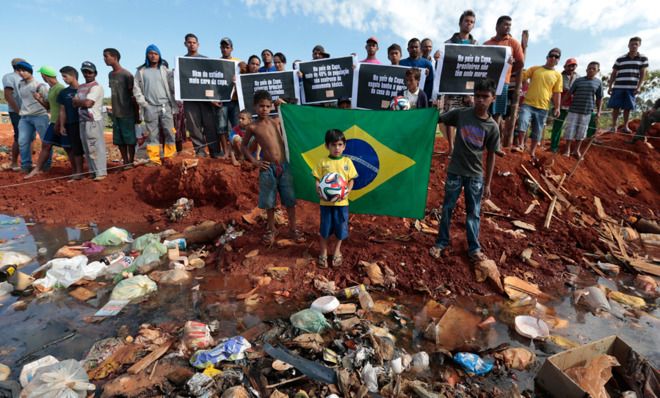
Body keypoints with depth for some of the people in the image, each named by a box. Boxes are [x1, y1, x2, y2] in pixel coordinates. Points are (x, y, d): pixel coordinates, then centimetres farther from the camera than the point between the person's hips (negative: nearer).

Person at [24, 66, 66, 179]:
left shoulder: (60, 88, -13)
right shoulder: (51, 89, 17)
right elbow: (49, 106, 25)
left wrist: (58, 125, -17)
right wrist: (40, 99, 6)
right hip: (54, 123, 9)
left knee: (68, 148, -5)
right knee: (45, 145, 13)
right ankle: (38, 169, 22)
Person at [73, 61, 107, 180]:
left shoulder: (96, 87, -7)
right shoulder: (80, 87, 18)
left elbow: (88, 103, -16)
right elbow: (74, 104, 12)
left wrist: (77, 101, 2)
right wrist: (82, 102, -6)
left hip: (94, 121, -8)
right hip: (83, 121, 8)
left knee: (97, 147, -8)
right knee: (87, 148, 11)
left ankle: (101, 172, -5)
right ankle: (93, 171, 19)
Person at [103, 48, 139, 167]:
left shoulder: (126, 75, -8)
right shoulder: (110, 75, 14)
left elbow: (133, 96, -8)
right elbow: (113, 94, 17)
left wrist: (137, 115, -8)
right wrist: (113, 111, 17)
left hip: (127, 114, -7)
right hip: (115, 114, 7)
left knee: (130, 139, -1)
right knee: (119, 140, 8)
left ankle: (131, 162, 8)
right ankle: (125, 162, 16)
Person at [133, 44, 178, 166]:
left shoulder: (165, 70, 10)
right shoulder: (141, 71, 9)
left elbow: (173, 86, 6)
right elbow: (136, 88, 8)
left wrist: (178, 101, -4)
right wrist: (143, 103, -3)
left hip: (166, 106, 0)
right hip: (150, 107, 0)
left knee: (169, 133, -2)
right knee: (152, 134, 1)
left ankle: (169, 158, 6)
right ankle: (154, 159, 4)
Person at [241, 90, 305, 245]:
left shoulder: (277, 121, 6)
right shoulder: (252, 127, 0)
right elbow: (243, 146, 10)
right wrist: (254, 161, 0)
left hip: (284, 166, 2)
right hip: (267, 169, -2)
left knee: (290, 200, 8)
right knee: (269, 202, 9)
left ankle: (293, 228, 24)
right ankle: (271, 229, 29)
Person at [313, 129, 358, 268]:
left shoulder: (347, 161, 0)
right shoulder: (322, 162, -3)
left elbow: (351, 180, 2)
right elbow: (318, 180, -2)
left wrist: (347, 192, -15)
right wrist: (319, 191, -20)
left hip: (342, 202, 1)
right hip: (326, 202, -1)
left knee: (341, 228, 12)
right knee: (325, 228, 9)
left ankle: (337, 251, 35)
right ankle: (323, 252, 29)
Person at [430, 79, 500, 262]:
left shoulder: (492, 127, -5)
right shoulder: (460, 114, -6)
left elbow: (491, 156, 0)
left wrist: (487, 183, 1)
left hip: (475, 175, 1)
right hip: (455, 171, 0)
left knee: (473, 213, 10)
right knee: (447, 208, 8)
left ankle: (474, 248, 24)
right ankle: (442, 243, 23)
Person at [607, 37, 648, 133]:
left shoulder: (643, 58, 7)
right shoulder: (620, 59, 7)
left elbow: (643, 74, 4)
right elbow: (613, 74, 10)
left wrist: (638, 87, -6)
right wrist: (609, 87, 3)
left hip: (631, 88, 0)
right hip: (618, 87, 0)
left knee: (627, 108, 2)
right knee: (616, 107, -2)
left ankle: (625, 126, 11)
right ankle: (614, 126, 5)